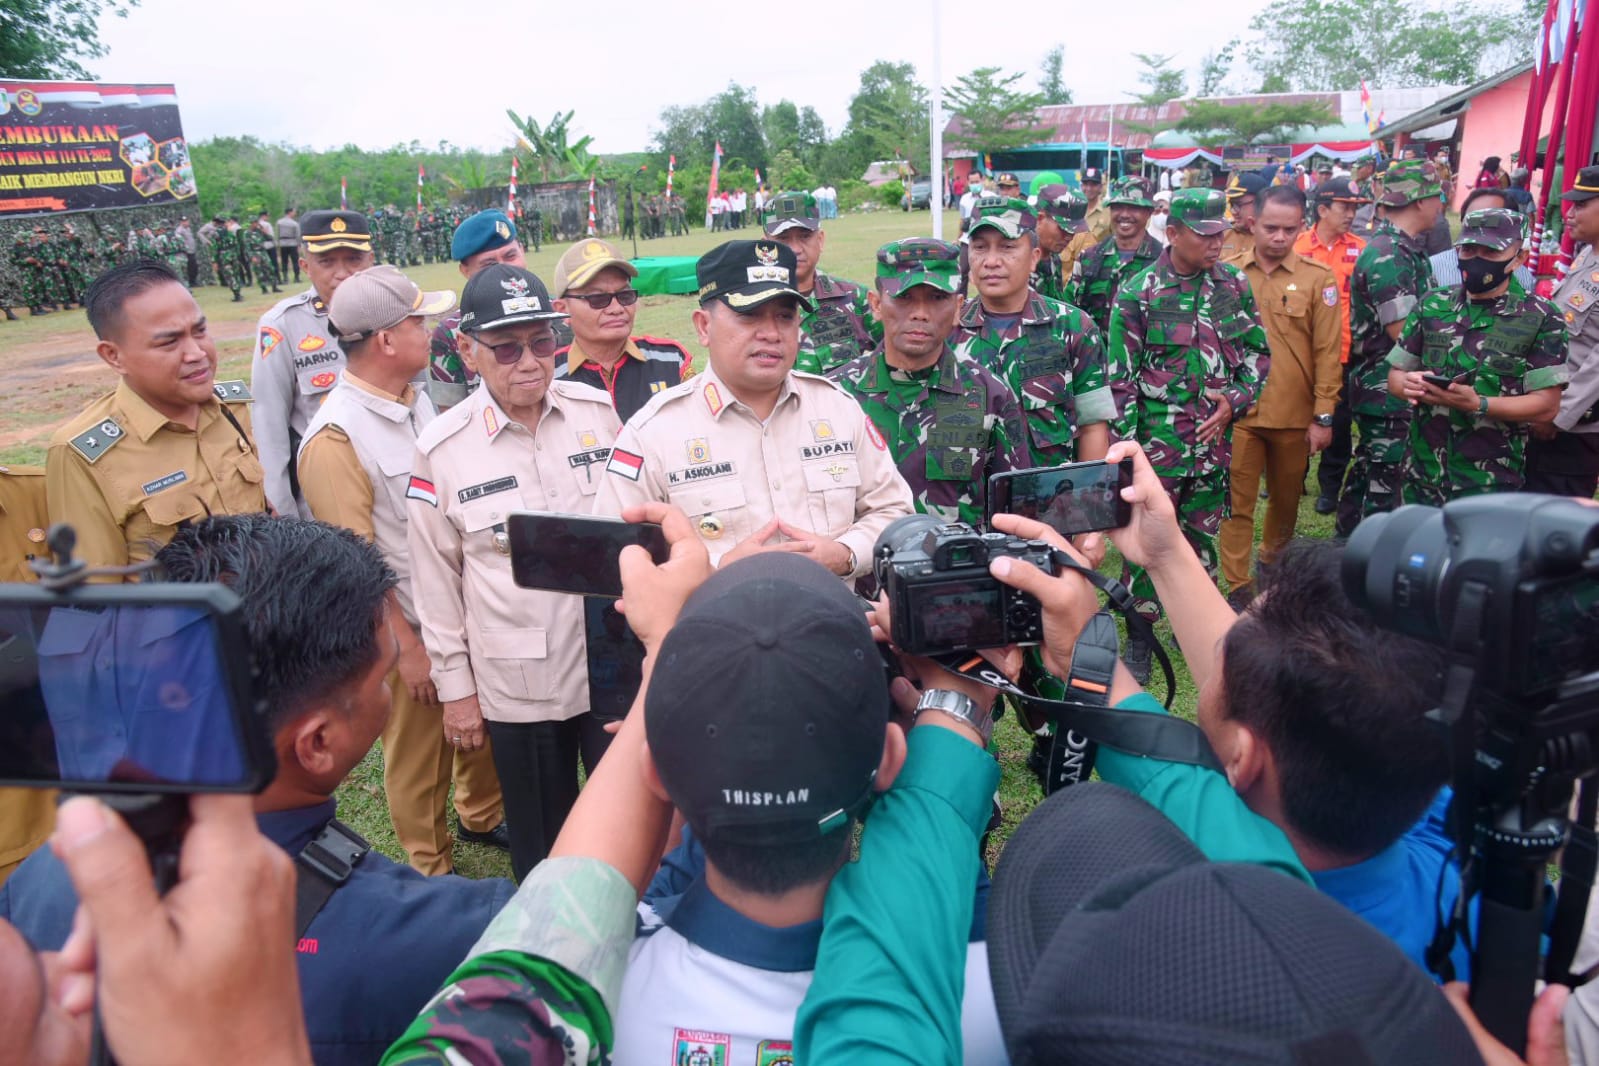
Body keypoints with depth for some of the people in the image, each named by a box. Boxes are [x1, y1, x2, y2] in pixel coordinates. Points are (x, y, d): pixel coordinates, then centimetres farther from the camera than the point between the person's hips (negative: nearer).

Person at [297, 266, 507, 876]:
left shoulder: (416, 398, 2)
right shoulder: (335, 438, -22)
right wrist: (408, 647, -14)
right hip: (409, 628, -7)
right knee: (417, 757, 13)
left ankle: (480, 818, 48)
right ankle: (431, 873, 35)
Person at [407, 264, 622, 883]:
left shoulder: (600, 412, -3)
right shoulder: (441, 449, -7)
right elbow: (436, 579, 0)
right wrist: (455, 686, 2)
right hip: (516, 686, -1)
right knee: (543, 848, 16)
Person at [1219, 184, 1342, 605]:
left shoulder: (1319, 278, -2)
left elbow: (1327, 352, -2)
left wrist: (1324, 415, -5)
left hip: (1295, 414, 1)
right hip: (1238, 411, -1)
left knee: (1286, 498, 17)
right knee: (1237, 502, 3)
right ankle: (1239, 587, 13)